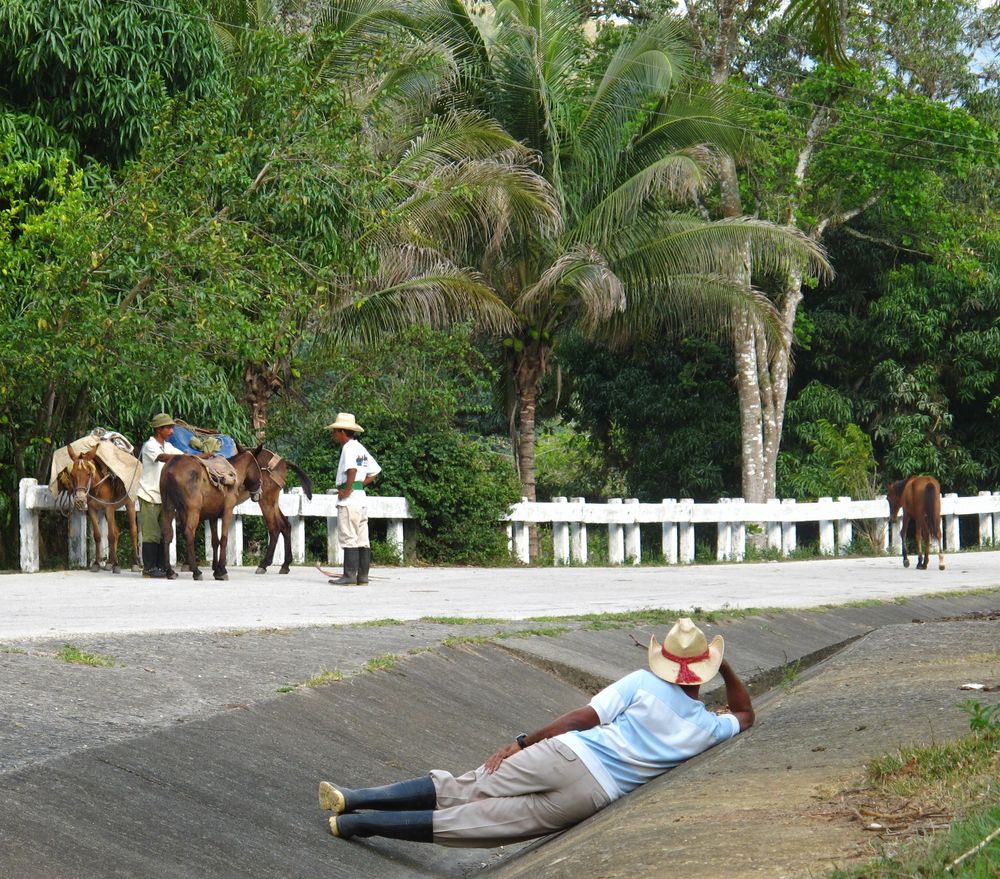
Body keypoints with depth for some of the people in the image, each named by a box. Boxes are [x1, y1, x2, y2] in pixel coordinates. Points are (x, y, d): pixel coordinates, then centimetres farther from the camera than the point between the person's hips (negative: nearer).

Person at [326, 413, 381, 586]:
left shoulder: (348, 448, -12)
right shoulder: (361, 448, 17)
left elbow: (352, 470, -29)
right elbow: (374, 472, 21)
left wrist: (347, 490, -20)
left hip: (349, 500, -9)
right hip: (361, 497, 9)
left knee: (348, 538, -8)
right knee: (362, 539, 9)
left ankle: (349, 575, -9)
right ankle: (362, 575, 11)